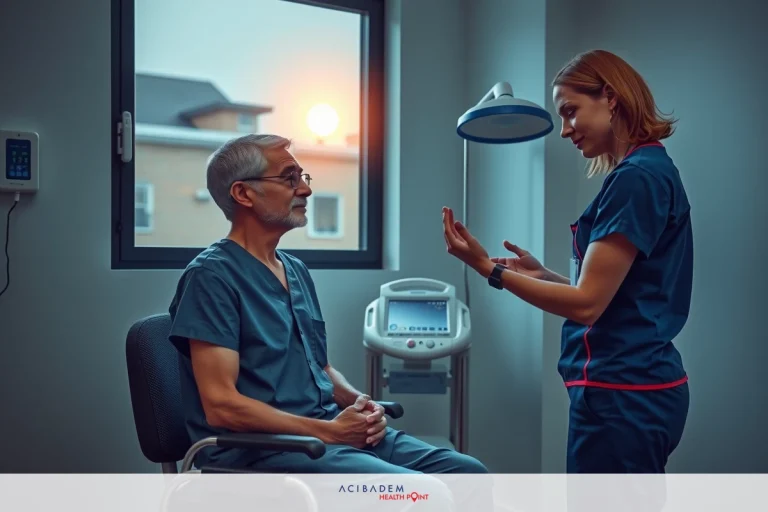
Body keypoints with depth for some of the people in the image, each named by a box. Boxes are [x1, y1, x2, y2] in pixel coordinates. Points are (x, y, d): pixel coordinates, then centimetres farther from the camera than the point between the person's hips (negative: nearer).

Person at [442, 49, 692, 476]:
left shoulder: (637, 178, -17)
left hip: (620, 395, -10)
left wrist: (488, 268, -17)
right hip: (641, 388, 10)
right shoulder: (651, 171, 13)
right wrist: (542, 275, 10)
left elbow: (586, 304, -18)